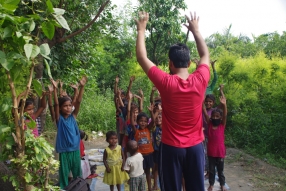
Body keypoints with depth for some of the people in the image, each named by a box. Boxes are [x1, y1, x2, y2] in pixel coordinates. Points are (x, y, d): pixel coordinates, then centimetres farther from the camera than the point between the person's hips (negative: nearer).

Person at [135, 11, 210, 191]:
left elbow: (142, 57, -7)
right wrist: (196, 30, 19)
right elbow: (205, 55, 11)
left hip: (172, 147, -3)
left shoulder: (166, 83, -17)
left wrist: (141, 29, 4)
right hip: (195, 146, 3)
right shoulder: (200, 80, -9)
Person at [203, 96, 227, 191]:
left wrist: (224, 105, -42)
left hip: (220, 151, -1)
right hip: (211, 151, 1)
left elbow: (225, 115, -25)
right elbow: (205, 113, -16)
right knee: (211, 169, 15)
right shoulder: (209, 124, -5)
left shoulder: (222, 125, -8)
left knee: (220, 170, 15)